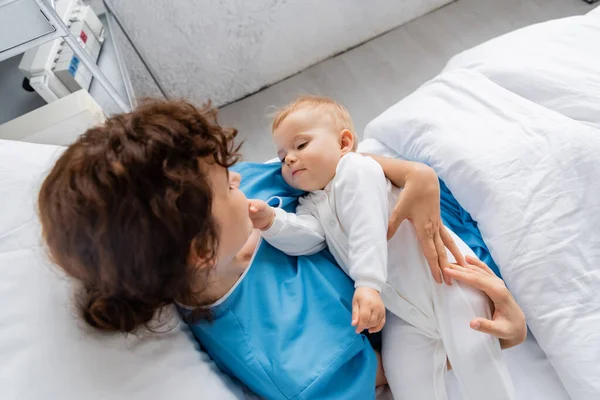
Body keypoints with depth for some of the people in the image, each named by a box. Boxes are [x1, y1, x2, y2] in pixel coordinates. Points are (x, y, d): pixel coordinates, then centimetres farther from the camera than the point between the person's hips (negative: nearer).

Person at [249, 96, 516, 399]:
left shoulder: (356, 169, -11)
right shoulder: (312, 205, 11)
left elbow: (368, 231, -24)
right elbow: (303, 236, -11)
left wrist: (368, 284, -34)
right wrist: (271, 221, -29)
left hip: (443, 273, -6)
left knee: (472, 351, -8)